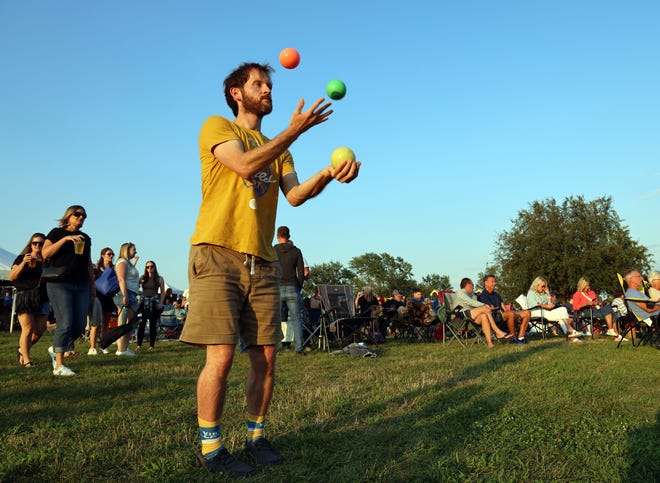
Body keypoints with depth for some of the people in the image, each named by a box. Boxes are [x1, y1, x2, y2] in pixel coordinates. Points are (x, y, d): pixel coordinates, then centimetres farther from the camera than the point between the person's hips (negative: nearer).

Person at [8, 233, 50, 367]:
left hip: (42, 299, 3)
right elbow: (11, 277, -4)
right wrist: (23, 263, -17)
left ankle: (22, 349, 27)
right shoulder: (21, 258, 6)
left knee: (39, 330, 1)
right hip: (24, 297, -2)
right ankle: (26, 360, -2)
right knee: (28, 329, -9)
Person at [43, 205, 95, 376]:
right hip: (59, 284, -5)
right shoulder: (57, 233, 4)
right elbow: (45, 253, -11)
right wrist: (65, 238, -17)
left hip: (81, 285, 6)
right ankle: (59, 366, -6)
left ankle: (56, 349, 25)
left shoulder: (85, 238, 18)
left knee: (80, 325, 1)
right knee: (65, 324, -12)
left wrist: (93, 285, 18)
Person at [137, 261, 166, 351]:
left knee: (153, 323, 2)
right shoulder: (142, 278, 10)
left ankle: (152, 345, 8)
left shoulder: (159, 279, 6)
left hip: (154, 302, -1)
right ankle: (139, 344, -2)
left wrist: (161, 303, -6)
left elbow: (163, 292, 5)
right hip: (144, 302, 1)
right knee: (141, 323, -7)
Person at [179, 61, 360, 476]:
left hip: (263, 263, 6)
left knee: (266, 357, 4)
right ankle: (210, 449, 7)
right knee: (221, 357, -9)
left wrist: (328, 175, -16)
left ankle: (257, 437, 20)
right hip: (218, 256, -5)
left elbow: (295, 195, 3)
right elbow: (245, 165, -15)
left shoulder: (279, 150, 21)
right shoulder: (216, 127, 6)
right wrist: (295, 130, -13)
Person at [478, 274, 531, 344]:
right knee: (511, 314, -39)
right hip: (494, 317, -9)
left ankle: (520, 337, -15)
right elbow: (492, 309, -10)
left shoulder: (496, 294, 26)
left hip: (503, 314, 9)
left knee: (527, 313, -5)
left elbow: (503, 307, 16)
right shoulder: (482, 296, -2)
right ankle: (513, 338, -25)